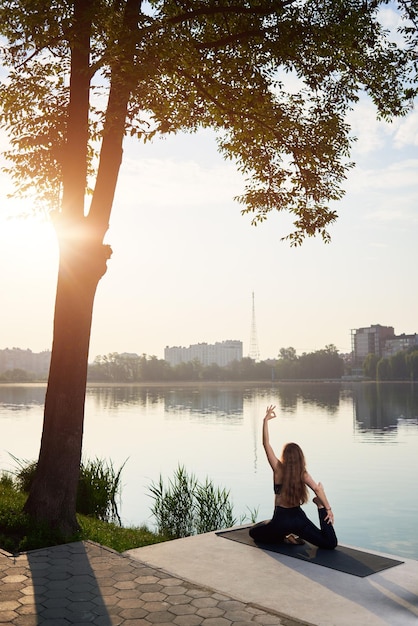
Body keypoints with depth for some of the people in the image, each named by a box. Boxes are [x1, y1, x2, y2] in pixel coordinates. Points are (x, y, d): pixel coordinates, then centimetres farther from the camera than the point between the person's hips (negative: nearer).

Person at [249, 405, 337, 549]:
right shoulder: (303, 474, -2)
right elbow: (317, 489, -17)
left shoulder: (278, 469, -9)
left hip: (281, 520, -2)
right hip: (298, 518, 2)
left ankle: (285, 538, 3)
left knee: (253, 532, 24)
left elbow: (266, 444, -11)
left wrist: (266, 420, -12)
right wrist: (327, 508, -14)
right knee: (330, 544, 8)